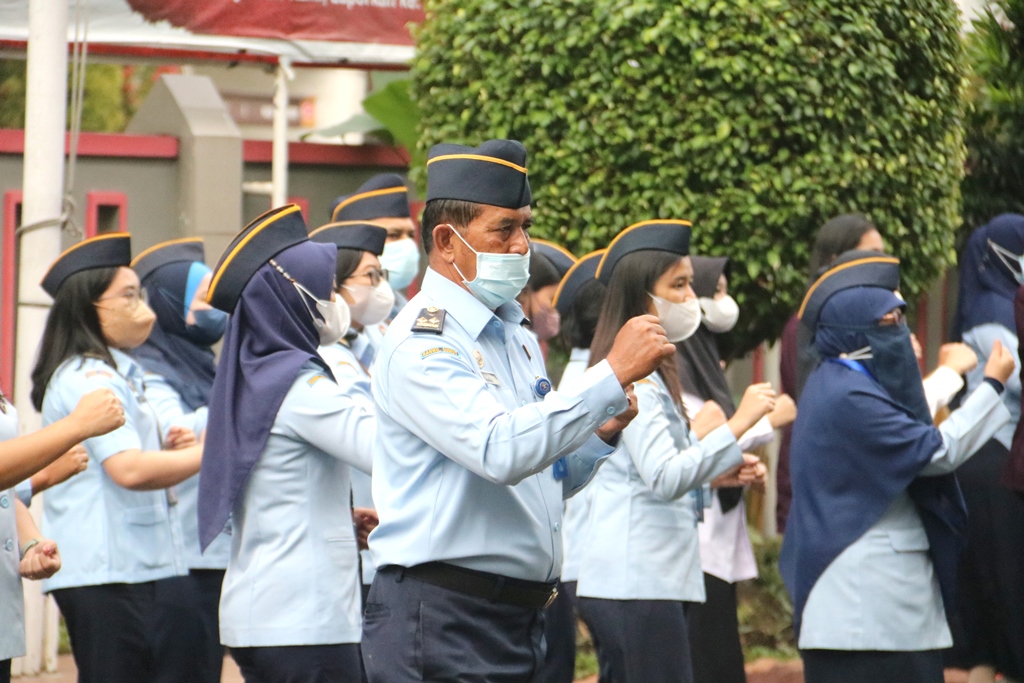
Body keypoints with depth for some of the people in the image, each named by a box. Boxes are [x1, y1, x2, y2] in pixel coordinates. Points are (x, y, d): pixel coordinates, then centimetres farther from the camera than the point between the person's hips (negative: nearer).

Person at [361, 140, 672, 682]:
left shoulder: (516, 337, 16)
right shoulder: (423, 344, -12)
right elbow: (502, 453, -27)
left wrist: (600, 436, 3)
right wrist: (613, 374, -25)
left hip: (521, 614, 8)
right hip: (441, 617, -8)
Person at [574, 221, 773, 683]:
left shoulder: (648, 371, 19)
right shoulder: (632, 376, -13)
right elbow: (665, 479, -24)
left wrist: (715, 473, 12)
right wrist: (736, 425, -25)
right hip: (639, 582, -11)